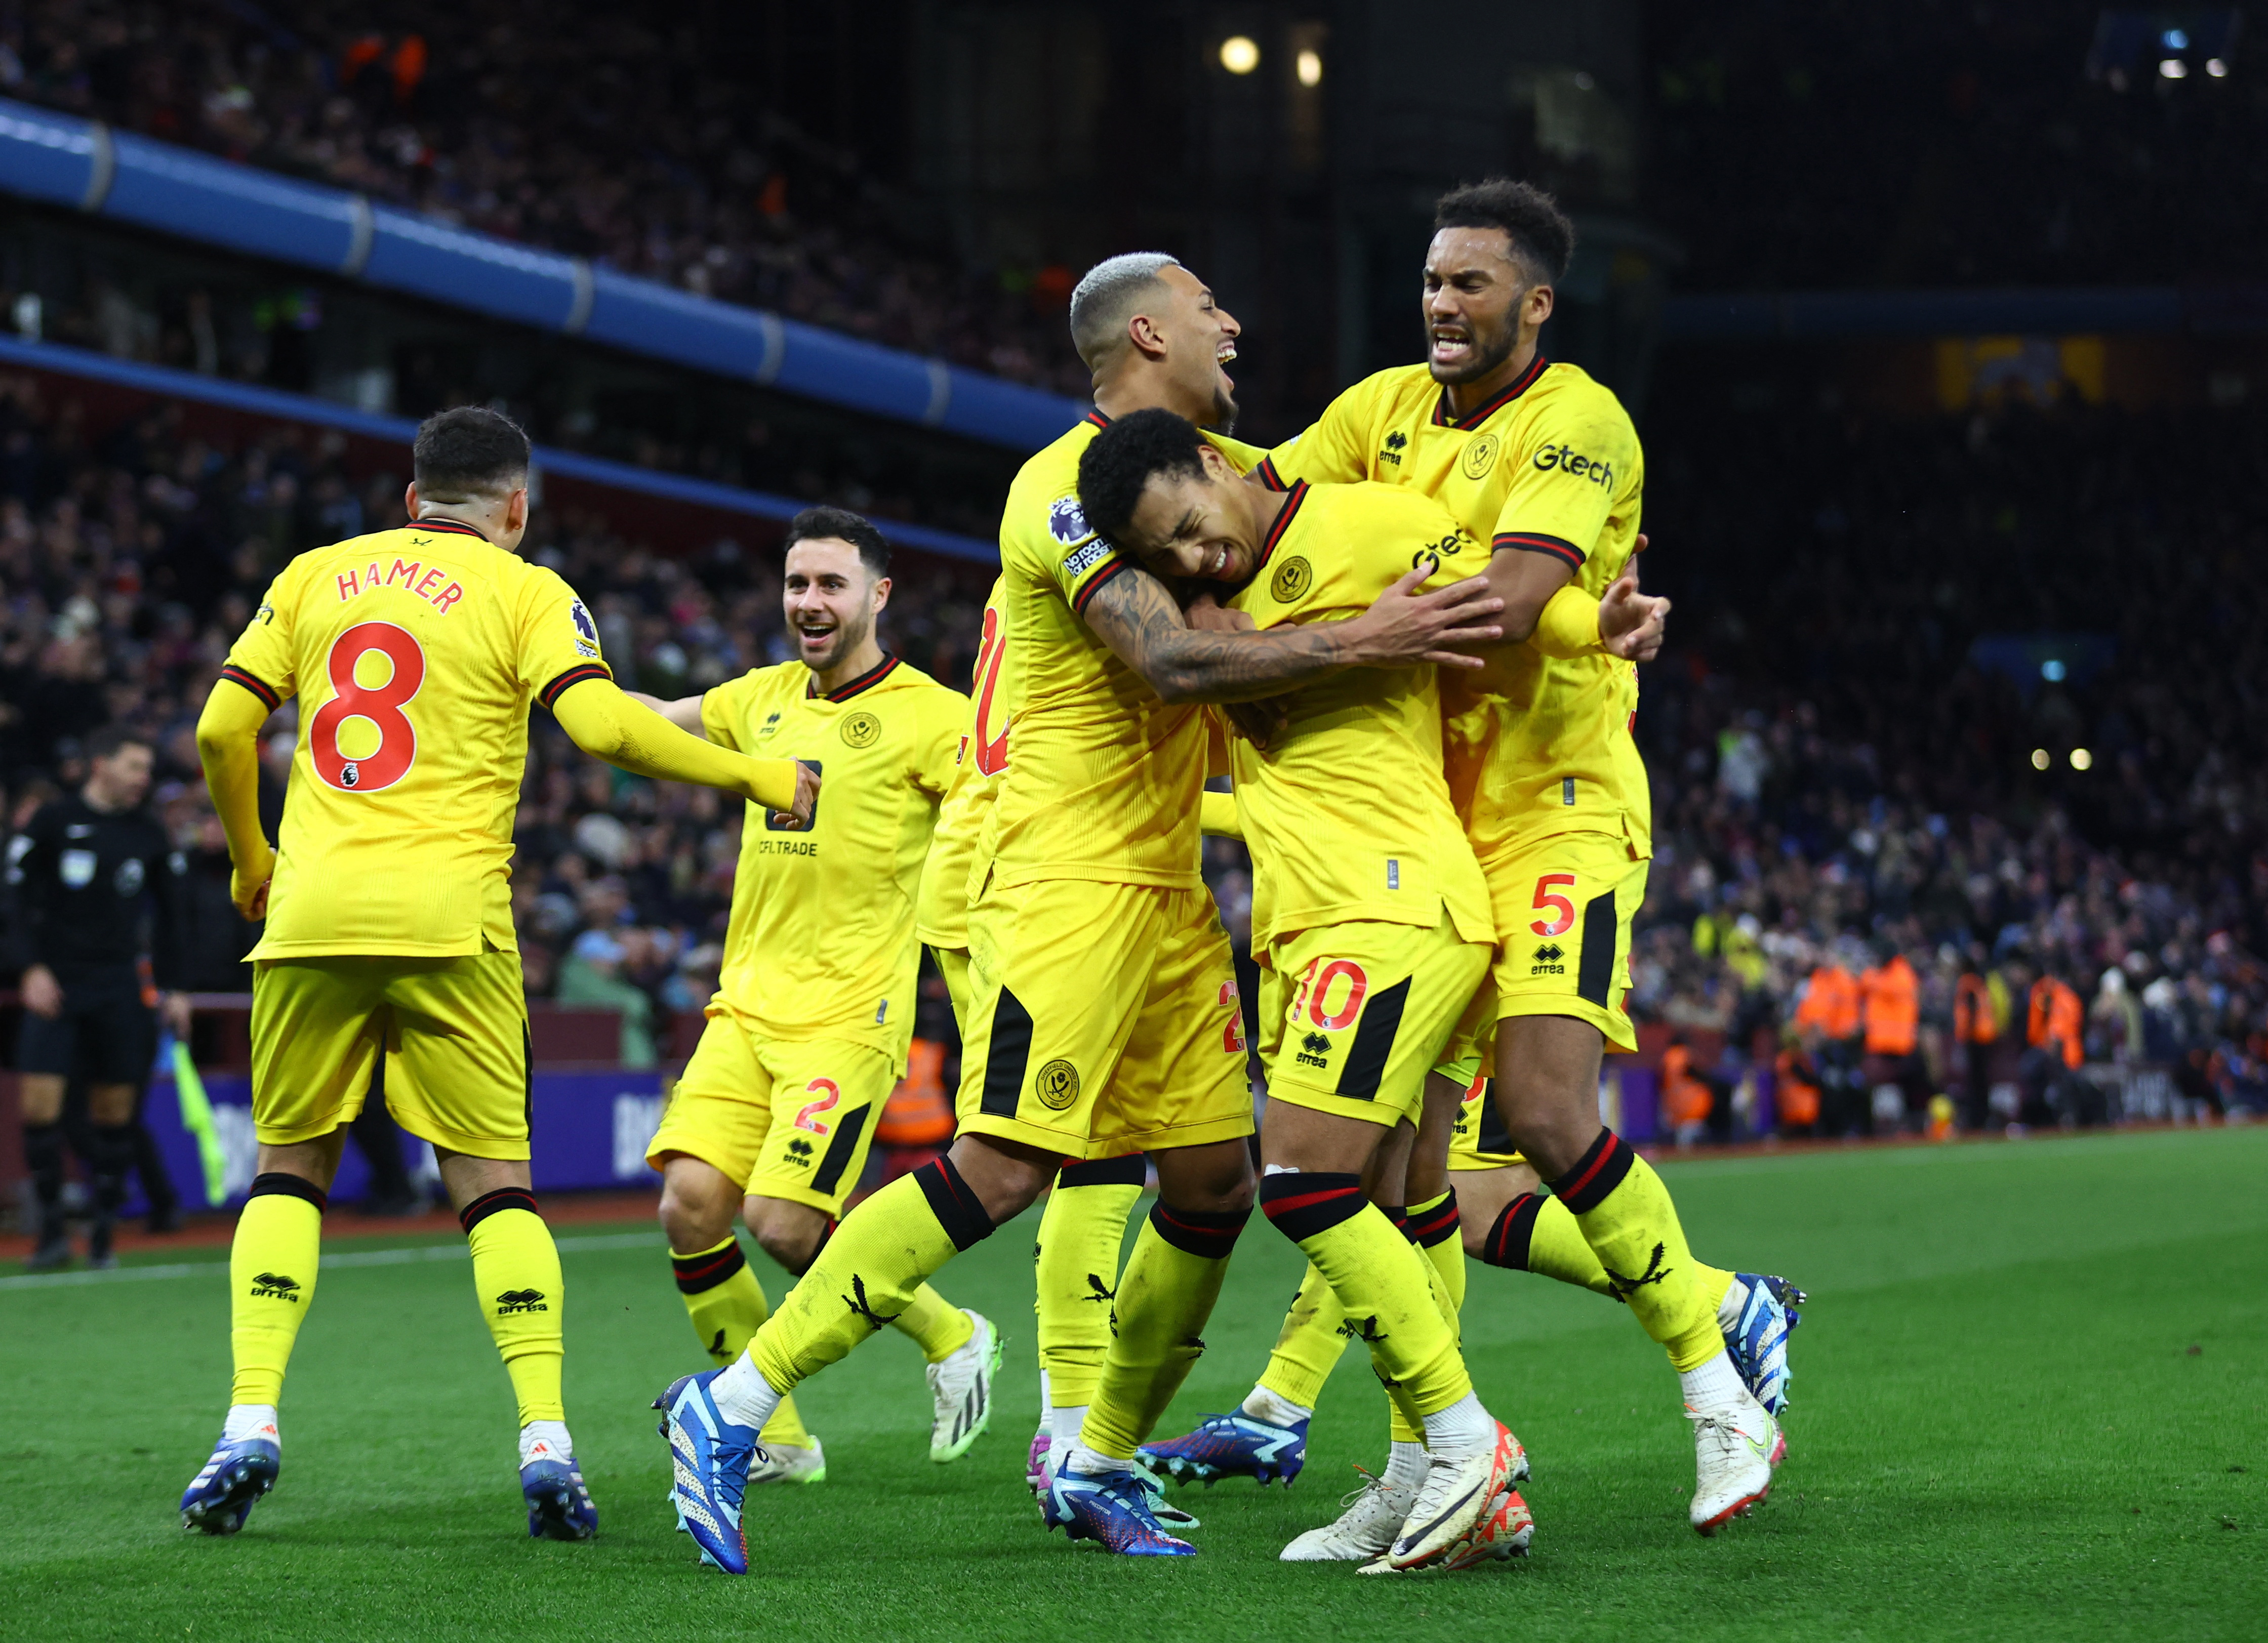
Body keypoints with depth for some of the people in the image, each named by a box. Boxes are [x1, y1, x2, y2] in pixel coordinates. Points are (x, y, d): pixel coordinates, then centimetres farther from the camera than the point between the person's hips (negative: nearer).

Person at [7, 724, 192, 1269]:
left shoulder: (149, 835, 8)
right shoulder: (52, 823, -1)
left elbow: (168, 915, 14)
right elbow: (25, 898, -1)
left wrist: (173, 989, 10)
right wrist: (35, 968, -10)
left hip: (120, 988, 3)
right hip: (57, 981, -2)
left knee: (115, 1111, 0)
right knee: (39, 1101, -12)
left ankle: (104, 1233, 9)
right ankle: (51, 1228, -3)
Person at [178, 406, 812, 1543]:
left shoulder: (313, 576, 14)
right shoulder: (525, 594, 4)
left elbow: (222, 731, 9)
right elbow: (603, 726, -11)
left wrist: (249, 862, 25)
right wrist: (754, 779, 0)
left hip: (313, 908, 2)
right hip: (447, 915, -2)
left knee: (288, 1167, 14)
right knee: (493, 1183, 4)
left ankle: (251, 1423, 0)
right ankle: (545, 1439, -8)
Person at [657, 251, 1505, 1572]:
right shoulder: (1074, 483, -13)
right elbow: (1172, 665, -25)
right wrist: (1361, 643, -26)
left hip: (1169, 888, 9)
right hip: (1068, 877, -9)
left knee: (1217, 1184, 6)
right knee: (1001, 1173, -17)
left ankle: (1100, 1464, 20)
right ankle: (732, 1409, -12)